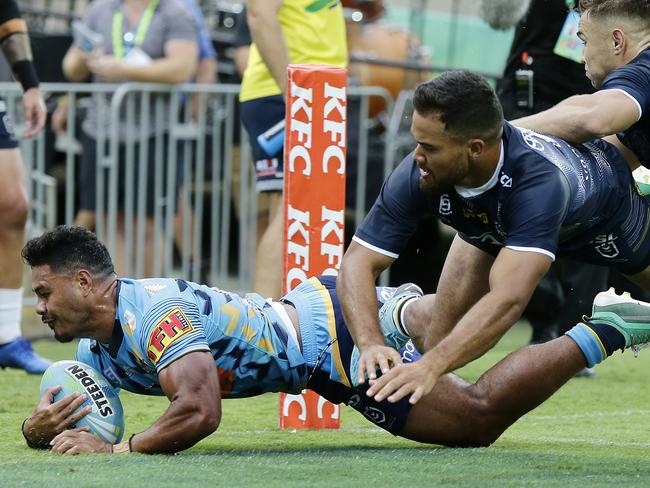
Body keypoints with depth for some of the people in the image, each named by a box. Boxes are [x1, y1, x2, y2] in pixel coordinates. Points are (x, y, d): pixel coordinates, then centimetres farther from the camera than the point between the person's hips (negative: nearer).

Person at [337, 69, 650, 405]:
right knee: (443, 338, -5)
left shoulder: (540, 180, -50)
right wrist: (370, 343, -51)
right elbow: (359, 262, -33)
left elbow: (508, 299, -58)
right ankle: (401, 313, 28)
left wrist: (431, 365, -68)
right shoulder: (416, 176, -37)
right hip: (491, 229, 2)